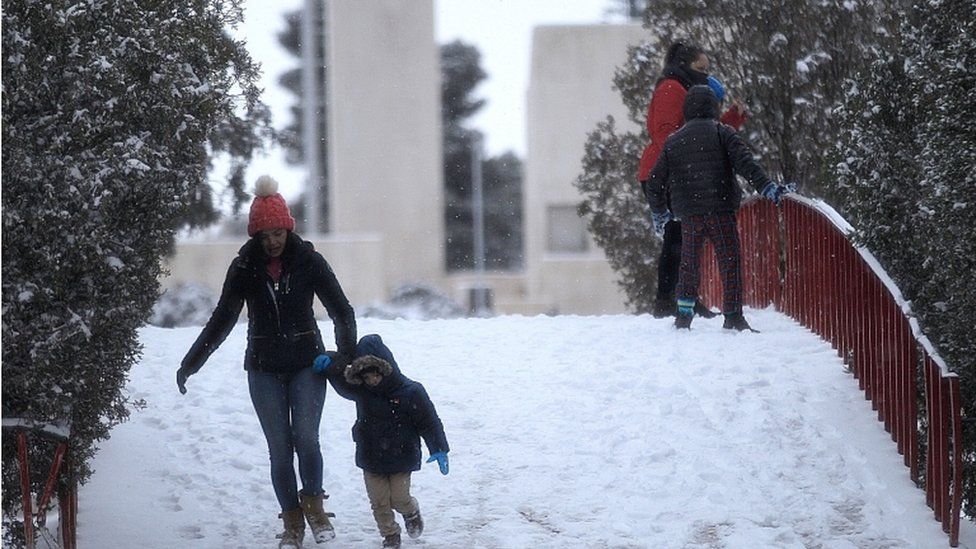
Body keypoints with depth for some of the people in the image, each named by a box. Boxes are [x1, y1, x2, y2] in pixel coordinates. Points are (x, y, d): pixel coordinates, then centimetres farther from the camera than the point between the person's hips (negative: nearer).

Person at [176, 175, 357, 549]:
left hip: (307, 364, -1)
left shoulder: (309, 261, -4)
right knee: (279, 448, -1)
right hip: (264, 369, 1)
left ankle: (314, 507, 7)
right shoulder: (244, 267, 0)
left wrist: (347, 354, -15)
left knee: (306, 438, -15)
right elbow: (222, 319, 7)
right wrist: (190, 363, 4)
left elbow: (341, 310, -1)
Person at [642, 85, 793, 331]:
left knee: (689, 262, 17)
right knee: (729, 261, 1)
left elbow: (654, 184, 13)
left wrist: (659, 214, 27)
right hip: (720, 209, -3)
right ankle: (733, 316, -5)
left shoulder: (672, 142, 11)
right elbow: (746, 164, -12)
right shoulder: (722, 133, 1)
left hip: (688, 214, 3)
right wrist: (768, 189, -15)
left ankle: (684, 314, 13)